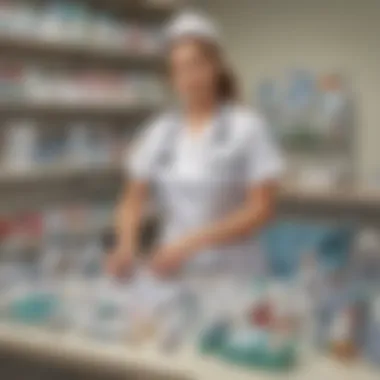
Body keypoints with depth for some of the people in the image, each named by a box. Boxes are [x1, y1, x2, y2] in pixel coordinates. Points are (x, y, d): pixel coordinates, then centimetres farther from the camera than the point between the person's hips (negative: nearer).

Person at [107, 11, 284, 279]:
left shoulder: (248, 128, -6)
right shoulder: (159, 131, 5)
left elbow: (262, 209, -10)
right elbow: (134, 200, 7)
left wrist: (192, 242, -19)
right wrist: (127, 245, -12)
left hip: (232, 274, -2)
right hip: (174, 271, 3)